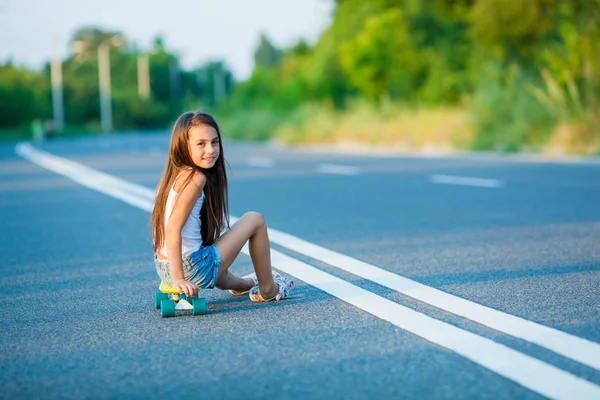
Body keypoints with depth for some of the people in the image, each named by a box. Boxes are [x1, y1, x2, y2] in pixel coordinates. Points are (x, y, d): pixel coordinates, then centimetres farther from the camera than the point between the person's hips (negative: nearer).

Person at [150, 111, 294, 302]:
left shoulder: (175, 174, 8)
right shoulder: (196, 178, -19)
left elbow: (168, 227, 11)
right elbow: (172, 229, -25)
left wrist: (175, 276, 15)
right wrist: (179, 279, -26)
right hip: (192, 269, -9)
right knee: (255, 220, 4)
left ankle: (244, 283, 75)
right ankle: (268, 289, 19)